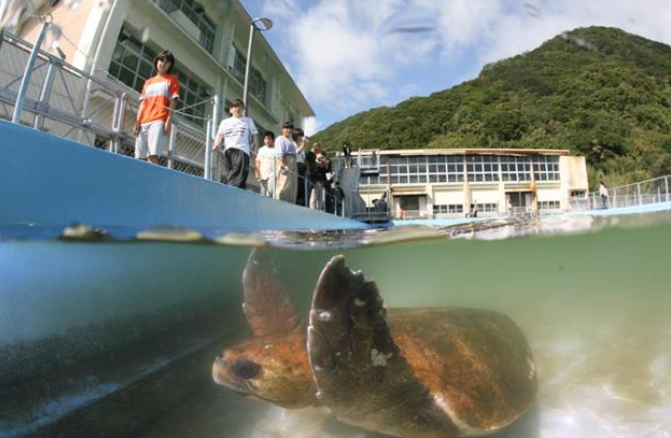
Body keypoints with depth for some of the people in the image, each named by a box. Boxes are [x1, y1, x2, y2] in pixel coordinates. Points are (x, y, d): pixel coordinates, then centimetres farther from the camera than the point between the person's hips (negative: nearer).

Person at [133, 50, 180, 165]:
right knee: (140, 157, -3)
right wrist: (137, 121, 5)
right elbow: (143, 103, 19)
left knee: (152, 154, -21)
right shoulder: (148, 82, 26)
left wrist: (169, 120, -10)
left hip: (159, 121, -5)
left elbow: (173, 102, 3)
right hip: (144, 122, 5)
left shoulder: (172, 79, 14)